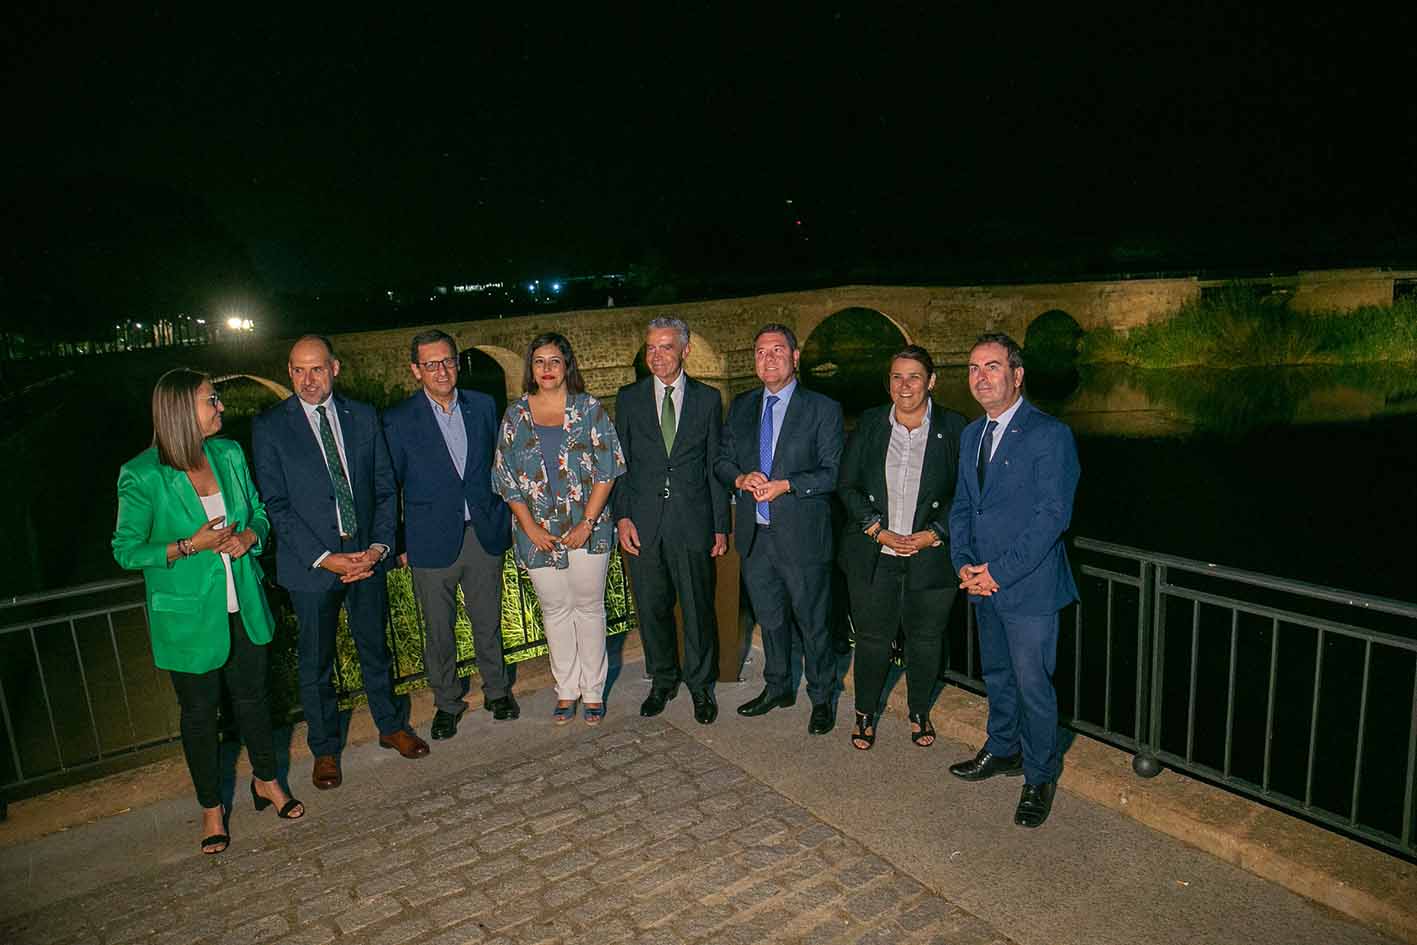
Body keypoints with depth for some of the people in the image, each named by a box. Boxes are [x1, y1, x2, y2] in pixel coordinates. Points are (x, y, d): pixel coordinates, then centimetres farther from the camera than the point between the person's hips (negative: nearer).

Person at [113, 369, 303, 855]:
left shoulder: (229, 454, -3)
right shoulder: (142, 477, -17)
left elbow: (259, 513, 9)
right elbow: (126, 550, -9)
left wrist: (249, 535, -13)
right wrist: (189, 546, -22)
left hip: (243, 606, 4)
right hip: (189, 616, -4)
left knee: (252, 696, 18)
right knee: (200, 712, 14)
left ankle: (266, 781, 40)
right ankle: (211, 806, 34)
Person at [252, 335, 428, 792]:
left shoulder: (363, 416, 2)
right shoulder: (270, 426, -6)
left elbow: (385, 487, 4)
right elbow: (277, 505, -9)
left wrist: (379, 546, -9)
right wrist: (324, 558, -16)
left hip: (366, 556, 2)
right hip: (311, 564, -2)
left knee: (376, 648, 17)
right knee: (316, 663, 12)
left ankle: (391, 725, 37)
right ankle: (325, 749, 30)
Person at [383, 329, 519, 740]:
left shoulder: (482, 406, 3)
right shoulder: (398, 420, -6)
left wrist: (504, 520, 8)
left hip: (484, 534, 2)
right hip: (433, 541, -2)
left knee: (488, 622, 15)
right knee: (438, 630, 11)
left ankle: (497, 690, 34)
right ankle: (447, 702, 29)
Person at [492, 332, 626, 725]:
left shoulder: (590, 409, -2)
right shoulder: (514, 415, 4)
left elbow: (606, 470, -5)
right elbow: (506, 478, 3)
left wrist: (588, 522, -11)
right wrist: (530, 528, -6)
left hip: (587, 528, -2)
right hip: (539, 533, 2)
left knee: (589, 606, 6)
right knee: (555, 610, 11)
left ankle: (593, 690, 20)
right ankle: (566, 690, 25)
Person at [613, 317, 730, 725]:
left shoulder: (707, 399, 3)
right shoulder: (629, 398, 5)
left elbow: (715, 465, 4)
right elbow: (619, 462, 6)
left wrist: (721, 526, 1)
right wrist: (622, 516, -4)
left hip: (692, 522, -1)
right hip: (643, 521, 1)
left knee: (698, 607, 6)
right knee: (652, 608, 11)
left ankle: (701, 685, 25)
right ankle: (662, 680, 31)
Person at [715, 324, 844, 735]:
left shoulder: (823, 409, -5)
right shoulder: (741, 406, 9)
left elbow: (833, 472, -10)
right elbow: (722, 461, 12)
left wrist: (785, 485, -20)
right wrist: (742, 478, -10)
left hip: (802, 535, -4)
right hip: (754, 533, 5)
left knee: (813, 621, 7)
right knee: (769, 618, 19)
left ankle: (822, 698, 26)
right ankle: (777, 687, 38)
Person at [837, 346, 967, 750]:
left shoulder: (953, 428, -2)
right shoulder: (869, 424, 2)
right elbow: (847, 485, 1)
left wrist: (934, 534, -12)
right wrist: (877, 530, -10)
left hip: (931, 554, 0)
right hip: (873, 554, 1)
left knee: (925, 637, 12)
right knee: (872, 636, 7)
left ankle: (919, 713, 35)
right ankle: (865, 714, 28)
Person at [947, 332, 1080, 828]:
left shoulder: (1049, 435, -14)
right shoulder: (971, 434, 10)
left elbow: (1053, 514, -19)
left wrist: (1000, 571, -18)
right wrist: (963, 562, -2)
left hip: (1029, 585, -7)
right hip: (983, 583, 7)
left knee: (1032, 684, 3)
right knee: (996, 675, 21)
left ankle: (1039, 777, 22)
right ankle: (1002, 750, 41)